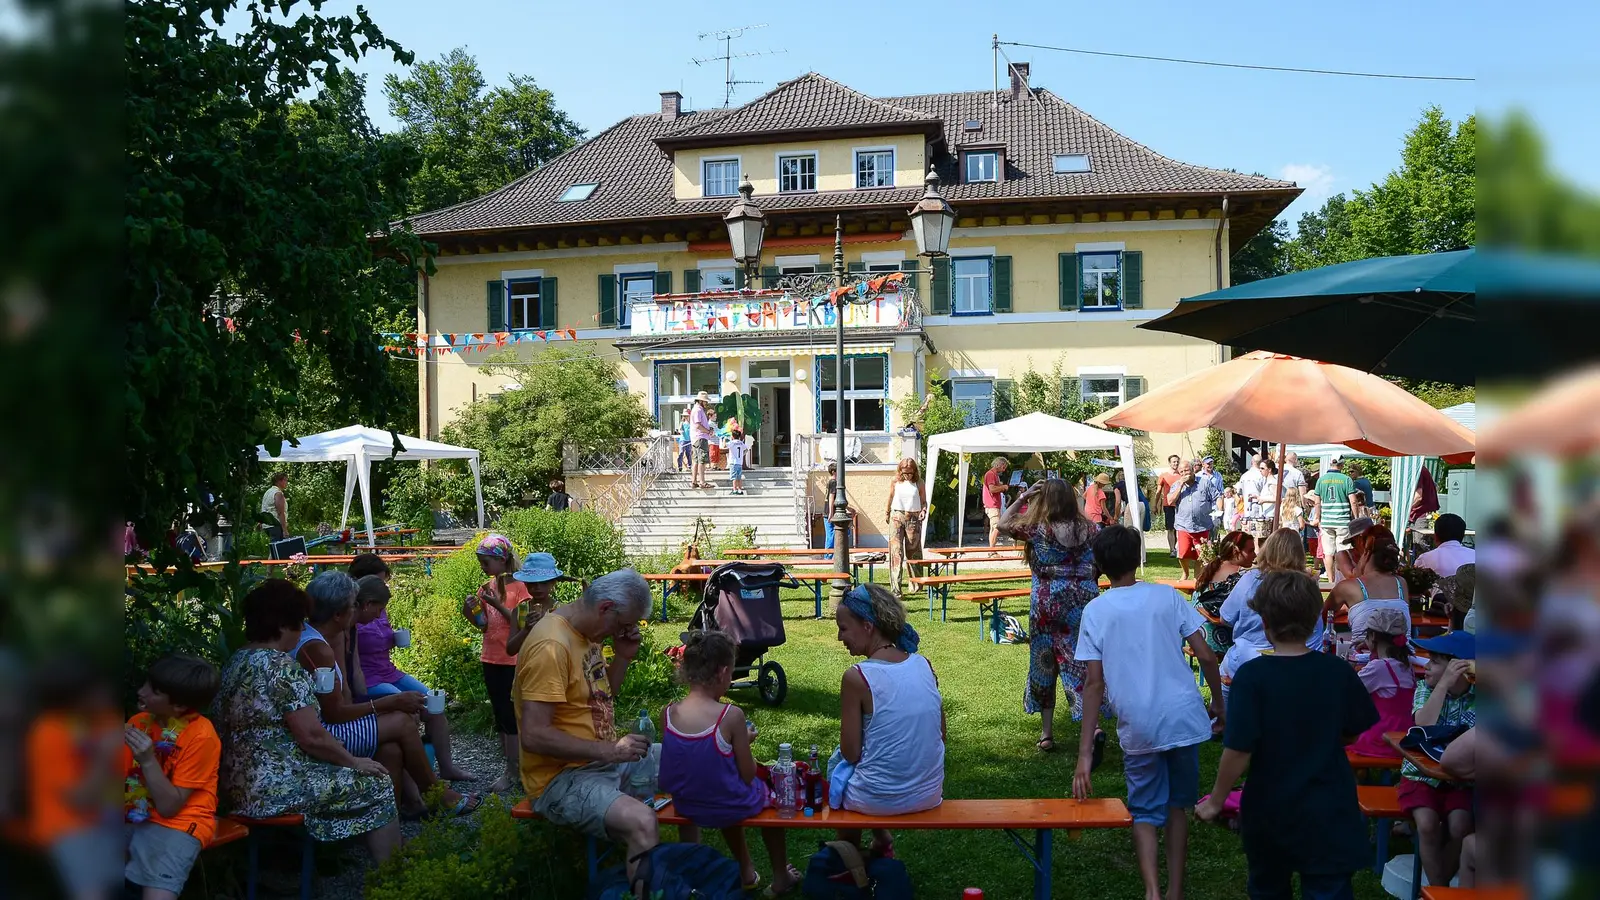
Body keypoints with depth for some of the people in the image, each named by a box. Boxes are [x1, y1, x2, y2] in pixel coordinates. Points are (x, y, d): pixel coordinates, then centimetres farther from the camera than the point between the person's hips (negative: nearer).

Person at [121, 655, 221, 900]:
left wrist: (148, 760, -23)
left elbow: (169, 807, -14)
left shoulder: (200, 735, -14)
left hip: (176, 823, -6)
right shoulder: (138, 721, 6)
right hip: (134, 817, 6)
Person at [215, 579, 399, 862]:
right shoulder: (282, 667, -20)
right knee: (377, 785, 1)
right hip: (274, 789, -10)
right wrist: (354, 761, -5)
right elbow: (312, 737, -21)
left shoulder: (237, 661, 9)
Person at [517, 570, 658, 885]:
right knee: (641, 823, -33)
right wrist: (609, 750, -26)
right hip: (562, 777, -10)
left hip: (604, 757, 10)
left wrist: (623, 656, 1)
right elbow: (534, 736, -28)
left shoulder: (588, 631, 5)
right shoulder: (552, 646, -24)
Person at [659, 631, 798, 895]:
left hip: (687, 807, 4)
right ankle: (780, 879, 42)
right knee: (769, 787, 30)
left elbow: (693, 758, 2)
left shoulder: (668, 714, -12)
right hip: (730, 807, -4)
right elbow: (748, 775, -16)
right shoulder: (731, 716, -25)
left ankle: (746, 872, 52)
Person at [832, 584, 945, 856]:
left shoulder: (856, 677, -18)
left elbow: (851, 753, -13)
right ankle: (881, 837, 29)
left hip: (879, 800, -5)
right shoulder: (923, 665, -2)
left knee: (837, 764, 26)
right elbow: (940, 735, 5)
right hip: (931, 794, 5)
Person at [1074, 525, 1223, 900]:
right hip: (1185, 718, 1)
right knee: (1178, 804, 19)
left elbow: (1094, 682, -7)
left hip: (1139, 727, -1)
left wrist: (1085, 752, -7)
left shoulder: (1095, 611, -2)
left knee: (1145, 810, 13)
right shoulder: (1167, 596, 2)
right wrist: (1218, 703, 16)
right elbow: (1206, 656, -1)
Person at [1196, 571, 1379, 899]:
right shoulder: (1338, 671, -9)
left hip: (1270, 811, -1)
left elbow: (1238, 752, -19)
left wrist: (1216, 801, -6)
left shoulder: (1251, 676, -19)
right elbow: (1353, 733, 6)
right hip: (1330, 812, 1)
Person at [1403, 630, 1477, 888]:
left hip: (1460, 778, 0)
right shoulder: (1426, 688, -3)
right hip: (1422, 774, 0)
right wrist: (1444, 683, -27)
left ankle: (1436, 890, -4)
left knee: (1459, 828, -26)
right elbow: (1424, 725, -23)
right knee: (1428, 824, -27)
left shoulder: (1478, 696, -5)